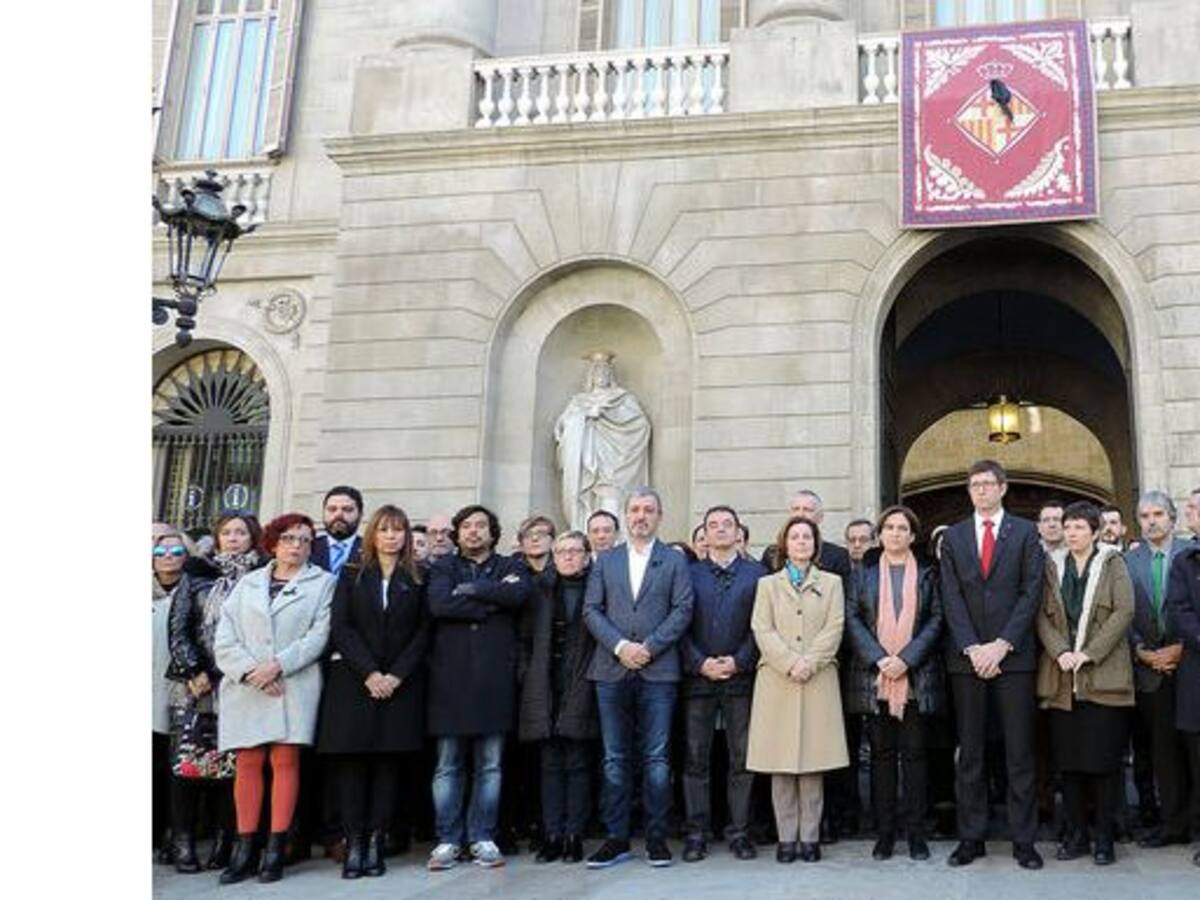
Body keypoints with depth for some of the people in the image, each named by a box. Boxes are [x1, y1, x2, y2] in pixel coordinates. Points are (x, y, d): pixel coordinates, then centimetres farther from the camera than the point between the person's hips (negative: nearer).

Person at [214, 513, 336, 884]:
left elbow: (319, 635, -2)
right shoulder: (247, 583, 16)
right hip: (245, 687, 2)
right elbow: (224, 639, 7)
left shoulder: (323, 583, 10)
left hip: (295, 685, -2)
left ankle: (276, 850, -1)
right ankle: (243, 851, 5)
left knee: (285, 761, -5)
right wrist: (250, 672, -8)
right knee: (248, 763, 1)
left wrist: (277, 665, -12)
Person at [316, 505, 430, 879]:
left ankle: (375, 842, 1)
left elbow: (423, 633, 3)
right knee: (352, 759, -4)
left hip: (400, 683, 0)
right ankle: (354, 843, -1)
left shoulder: (417, 580, 9)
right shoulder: (351, 575, 10)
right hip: (353, 680, 0)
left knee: (389, 759, -2)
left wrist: (396, 675, -10)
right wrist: (369, 673, -11)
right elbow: (340, 627, 0)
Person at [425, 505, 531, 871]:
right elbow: (438, 604, -8)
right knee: (448, 765, 2)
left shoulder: (510, 566, 14)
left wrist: (471, 588, -7)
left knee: (490, 765, 4)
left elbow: (519, 595, -9)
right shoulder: (443, 567, 13)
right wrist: (494, 600, -8)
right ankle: (448, 840, 11)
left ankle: (482, 838, 13)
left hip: (494, 676, 0)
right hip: (451, 675, 0)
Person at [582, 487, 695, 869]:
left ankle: (656, 838, 8)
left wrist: (649, 647, -12)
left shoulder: (675, 561, 8)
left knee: (656, 759, -1)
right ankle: (616, 839, 11)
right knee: (615, 760, 4)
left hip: (658, 670, -2)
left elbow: (683, 610, -1)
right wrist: (620, 646, -9)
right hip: (612, 670, 2)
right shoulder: (605, 560, 14)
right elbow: (591, 610, 6)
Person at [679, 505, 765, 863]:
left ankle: (739, 832, 10)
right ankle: (697, 833, 8)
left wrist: (738, 661, -9)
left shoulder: (756, 573, 8)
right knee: (696, 758, 1)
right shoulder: (690, 573, 10)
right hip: (698, 676, 0)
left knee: (742, 758, 2)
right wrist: (700, 663, -8)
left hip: (740, 677, 0)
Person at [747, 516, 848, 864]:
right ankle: (786, 838, 4)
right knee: (780, 764, -2)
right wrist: (790, 663, -10)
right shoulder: (768, 584, 15)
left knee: (813, 761, -2)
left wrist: (809, 662, -10)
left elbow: (834, 629, 3)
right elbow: (763, 631, 3)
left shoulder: (831, 583, 15)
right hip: (777, 680, 0)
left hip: (818, 680, 0)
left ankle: (810, 837, 4)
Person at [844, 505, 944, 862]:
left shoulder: (927, 575, 9)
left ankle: (916, 833, 8)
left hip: (916, 677, -1)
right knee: (881, 753, 4)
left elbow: (935, 621, 0)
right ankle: (885, 833, 9)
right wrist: (879, 659, -11)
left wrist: (906, 659, -12)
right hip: (874, 677, 1)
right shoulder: (863, 574, 11)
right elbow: (852, 619, 3)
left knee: (914, 753, 1)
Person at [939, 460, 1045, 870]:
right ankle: (971, 838, 11)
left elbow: (1031, 593, -2)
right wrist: (973, 648, -8)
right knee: (970, 753, 5)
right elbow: (951, 598, 3)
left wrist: (1001, 645, -11)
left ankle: (1024, 840, 9)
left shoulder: (1025, 533, 5)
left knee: (1019, 752, 2)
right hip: (966, 658, 2)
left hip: (1013, 656, -1)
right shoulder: (953, 537, 10)